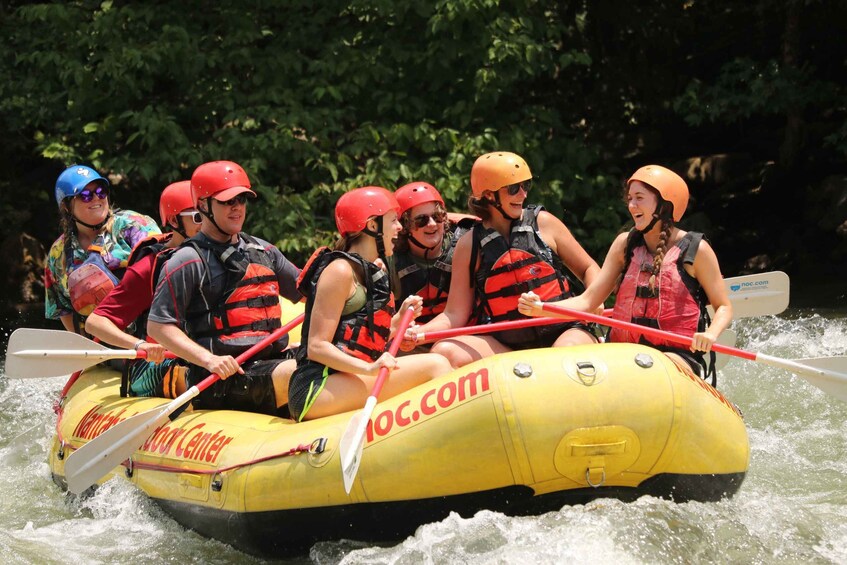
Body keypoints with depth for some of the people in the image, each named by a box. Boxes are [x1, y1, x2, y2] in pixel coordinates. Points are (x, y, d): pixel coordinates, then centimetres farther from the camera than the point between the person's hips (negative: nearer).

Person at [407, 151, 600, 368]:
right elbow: (454, 315, 5)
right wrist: (418, 331, -14)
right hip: (503, 345, 1)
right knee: (444, 352, -22)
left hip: (562, 333, -1)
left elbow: (588, 268, 13)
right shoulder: (469, 245, 5)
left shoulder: (543, 223, 6)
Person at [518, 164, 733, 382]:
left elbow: (724, 307, 6)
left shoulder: (696, 250, 1)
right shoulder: (625, 244, 11)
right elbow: (588, 301, 8)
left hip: (678, 356, -4)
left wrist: (711, 335, -16)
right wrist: (539, 309, -8)